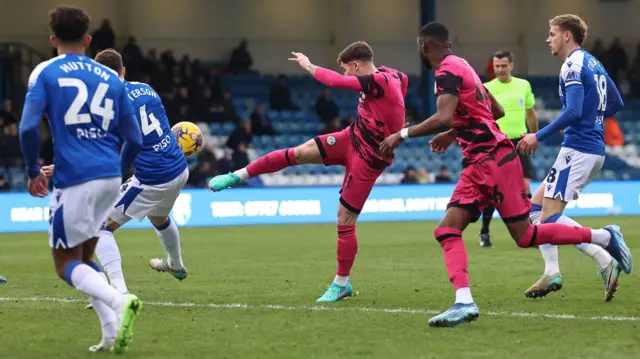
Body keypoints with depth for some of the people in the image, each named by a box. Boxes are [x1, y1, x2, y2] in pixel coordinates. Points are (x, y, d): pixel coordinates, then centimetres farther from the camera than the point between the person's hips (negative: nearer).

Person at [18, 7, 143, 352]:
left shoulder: (45, 72, 1)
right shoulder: (110, 77, 13)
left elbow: (28, 128, -11)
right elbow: (135, 139, 12)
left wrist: (33, 172, 3)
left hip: (75, 178, -5)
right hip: (111, 178, 5)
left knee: (66, 262, 6)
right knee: (84, 256, 20)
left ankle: (119, 301, -22)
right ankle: (112, 333, 3)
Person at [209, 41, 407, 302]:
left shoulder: (380, 81, -27)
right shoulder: (390, 74, -2)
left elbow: (336, 81, -28)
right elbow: (403, 78, 21)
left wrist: (309, 66, -13)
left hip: (368, 159, -9)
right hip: (353, 137, 9)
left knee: (345, 219, -3)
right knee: (297, 153, 0)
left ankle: (341, 284, 11)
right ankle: (238, 176, 12)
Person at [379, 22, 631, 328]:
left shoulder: (447, 71, -12)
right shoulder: (461, 66, 18)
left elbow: (443, 118, -27)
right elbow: (497, 111, 26)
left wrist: (403, 134, -18)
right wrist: (455, 133, 31)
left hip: (494, 160, -10)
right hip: (478, 166, 10)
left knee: (524, 236, -6)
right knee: (447, 230, -3)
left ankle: (604, 237, 6)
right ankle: (464, 302, -16)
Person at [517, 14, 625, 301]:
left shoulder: (573, 66, -12)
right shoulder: (594, 64, 17)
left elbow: (573, 112, -23)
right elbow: (616, 103, 24)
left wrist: (539, 136, -18)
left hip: (578, 147, -10)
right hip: (594, 149, 10)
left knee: (550, 218, -11)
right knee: (537, 205, 14)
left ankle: (605, 261, -23)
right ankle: (552, 274, 6)